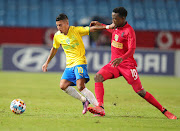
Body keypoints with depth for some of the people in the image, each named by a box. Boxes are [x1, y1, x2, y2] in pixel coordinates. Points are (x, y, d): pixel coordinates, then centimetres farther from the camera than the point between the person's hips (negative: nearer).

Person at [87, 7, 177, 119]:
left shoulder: (129, 31, -15)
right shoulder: (116, 27, 7)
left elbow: (132, 50, -26)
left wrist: (121, 59, -43)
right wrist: (100, 25, 27)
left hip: (127, 64, -7)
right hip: (114, 63, 7)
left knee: (140, 92, -7)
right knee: (98, 77, -20)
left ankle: (164, 111, 5)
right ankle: (100, 108, -28)